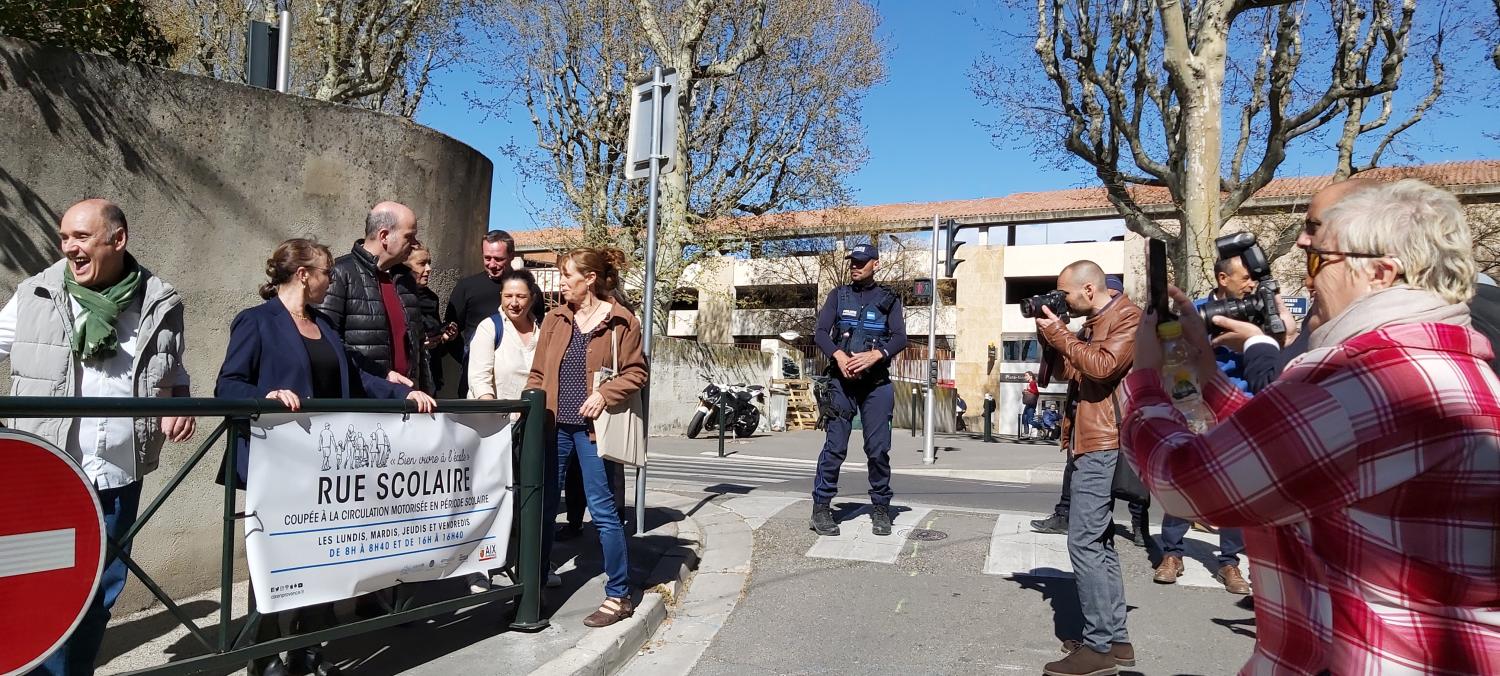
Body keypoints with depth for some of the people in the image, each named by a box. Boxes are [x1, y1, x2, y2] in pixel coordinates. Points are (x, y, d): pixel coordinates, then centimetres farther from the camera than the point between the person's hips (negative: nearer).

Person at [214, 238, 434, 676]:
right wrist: (267, 395, -30)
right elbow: (227, 386, -12)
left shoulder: (324, 324, 16)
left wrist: (403, 392, 8)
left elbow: (354, 378, 19)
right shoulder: (256, 322, -6)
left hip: (326, 460, 7)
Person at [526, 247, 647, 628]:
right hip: (553, 425, 5)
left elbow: (637, 373, -3)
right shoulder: (555, 319, 10)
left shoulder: (621, 321, -3)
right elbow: (538, 373, 10)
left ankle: (618, 596, 11)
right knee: (542, 508, 11)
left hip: (591, 427, -5)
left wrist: (604, 394, -17)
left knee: (603, 511, -1)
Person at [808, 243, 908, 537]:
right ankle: (821, 507, 2)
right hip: (842, 379, 0)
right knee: (835, 445, -4)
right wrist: (839, 355, -18)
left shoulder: (889, 299, 8)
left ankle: (881, 508, 12)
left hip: (877, 383, 0)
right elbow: (820, 332, 1)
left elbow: (900, 338, -3)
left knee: (878, 448, 1)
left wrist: (874, 355, -21)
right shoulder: (838, 295, 11)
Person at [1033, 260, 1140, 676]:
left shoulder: (1127, 317, -8)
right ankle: (1115, 639, 20)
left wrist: (1058, 334, -13)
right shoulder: (1093, 323, 19)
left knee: (1084, 543, -11)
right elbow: (1066, 369, 18)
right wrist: (1049, 333, 6)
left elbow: (1102, 367, -22)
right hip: (1089, 445, 10)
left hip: (1102, 447, -10)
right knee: (1099, 541, 12)